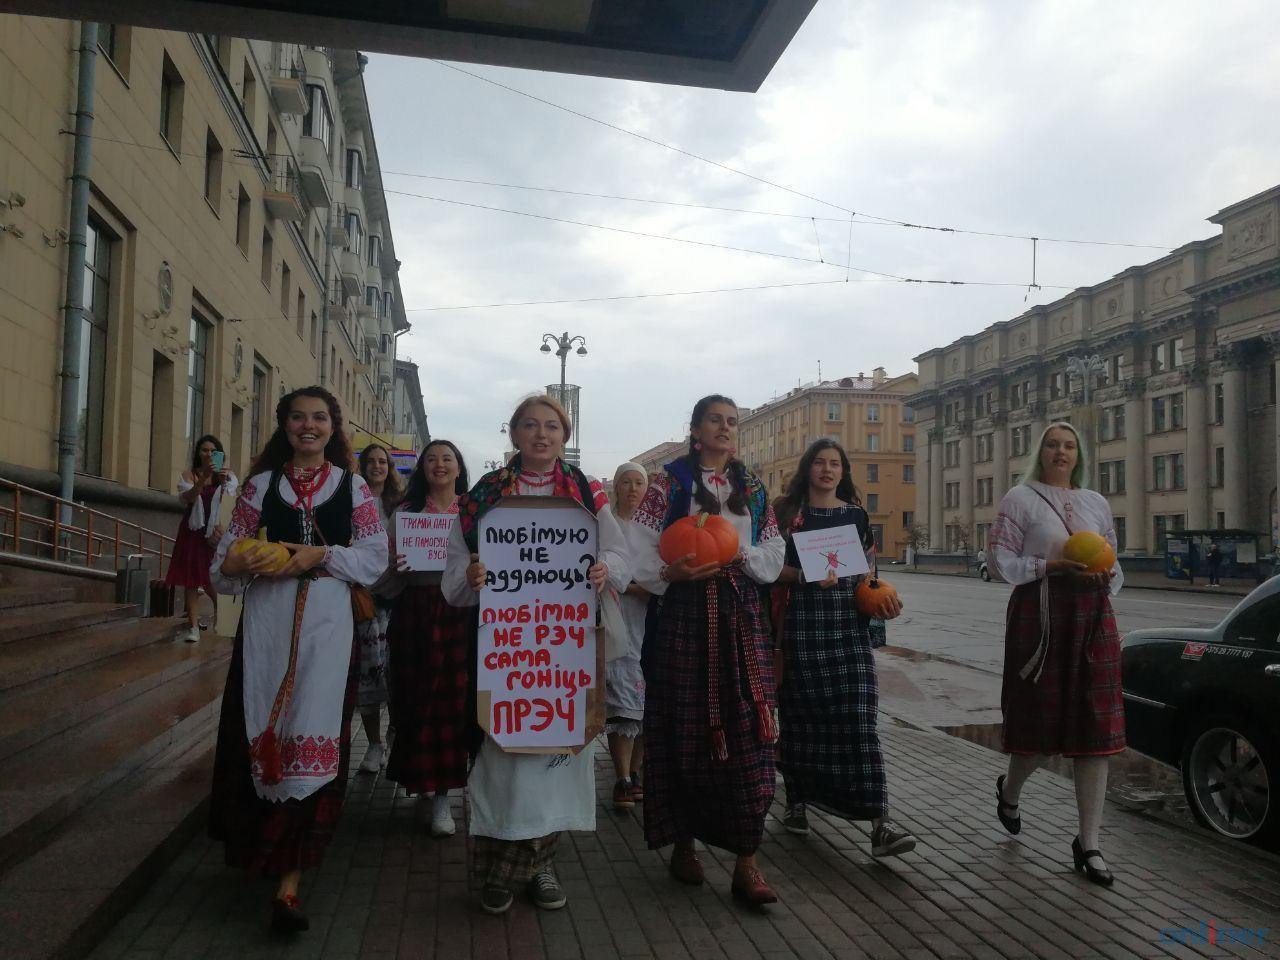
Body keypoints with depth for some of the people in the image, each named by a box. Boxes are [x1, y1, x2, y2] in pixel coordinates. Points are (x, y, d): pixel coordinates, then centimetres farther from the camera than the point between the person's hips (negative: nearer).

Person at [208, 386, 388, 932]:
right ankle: (257, 845, 29)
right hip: (266, 620, 2)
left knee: (314, 739, -8)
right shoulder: (262, 484, 12)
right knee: (262, 733, 5)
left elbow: (375, 556, 3)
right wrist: (233, 566, -13)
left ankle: (289, 881, -4)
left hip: (327, 624, -2)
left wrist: (322, 555, -11)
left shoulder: (352, 487, 8)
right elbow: (229, 551, 10)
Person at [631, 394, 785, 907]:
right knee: (684, 729, 2)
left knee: (746, 733, -2)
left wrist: (740, 554, -8)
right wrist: (671, 572, -22)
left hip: (741, 616, 3)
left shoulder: (752, 488, 14)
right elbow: (640, 553, -4)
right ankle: (683, 842, 21)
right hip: (685, 614, -3)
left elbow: (775, 554, 11)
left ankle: (746, 863, 4)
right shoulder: (670, 485, 2)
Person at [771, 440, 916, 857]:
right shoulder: (788, 511, 6)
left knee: (857, 716, -7)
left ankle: (879, 822, -9)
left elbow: (867, 573, 16)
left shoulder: (856, 516, 13)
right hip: (801, 623, -1)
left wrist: (883, 599, -2)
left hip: (849, 624, 1)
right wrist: (805, 575, -16)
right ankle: (797, 800, 23)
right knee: (801, 714, 4)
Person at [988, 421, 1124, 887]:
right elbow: (1002, 558, -4)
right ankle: (1010, 789, 36)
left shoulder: (1096, 502, 16)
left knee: (1095, 727, 0)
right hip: (1040, 613, -4)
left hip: (1092, 614, 4)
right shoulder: (1020, 498, 2)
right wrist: (1053, 565, -16)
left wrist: (1106, 575, -2)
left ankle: (1088, 843, 9)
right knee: (1041, 722, 3)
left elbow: (1113, 561, 20)